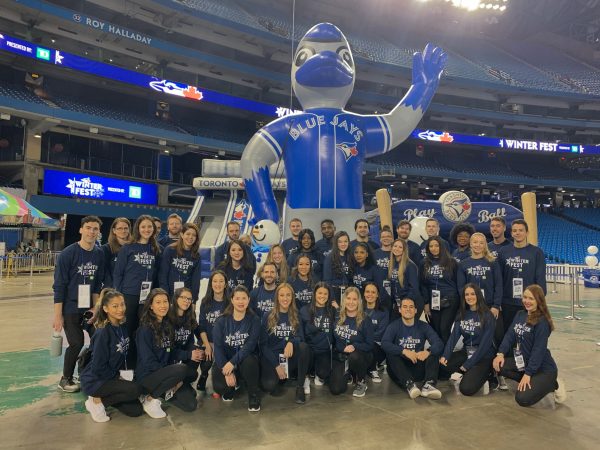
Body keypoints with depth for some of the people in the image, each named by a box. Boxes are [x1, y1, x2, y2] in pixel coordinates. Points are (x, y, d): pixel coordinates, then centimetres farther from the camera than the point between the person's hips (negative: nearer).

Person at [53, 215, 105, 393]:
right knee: (76, 343, -6)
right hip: (70, 308, -4)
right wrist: (58, 315, -14)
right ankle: (66, 379, 17)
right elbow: (59, 286, -13)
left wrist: (95, 308, 1)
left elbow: (97, 284, 5)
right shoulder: (68, 253, -13)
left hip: (89, 307, 5)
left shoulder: (99, 254, 0)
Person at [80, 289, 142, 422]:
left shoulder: (122, 327, 0)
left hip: (114, 376, 7)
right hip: (95, 380, -7)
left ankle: (104, 397, 15)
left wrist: (125, 373, -2)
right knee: (134, 390, -27)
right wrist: (119, 376, -12)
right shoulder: (103, 332, -23)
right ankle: (97, 401, -6)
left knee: (136, 410, -2)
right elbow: (98, 367, -21)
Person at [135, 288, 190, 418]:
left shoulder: (167, 326, 8)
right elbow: (148, 361, -18)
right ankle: (150, 399, -10)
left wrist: (174, 378, -4)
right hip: (146, 376, -6)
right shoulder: (145, 329, -14)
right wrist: (176, 376, -18)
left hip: (162, 372, 6)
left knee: (189, 402, -7)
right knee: (182, 369, -30)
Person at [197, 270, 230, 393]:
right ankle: (203, 379, 11)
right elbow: (201, 326, 3)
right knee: (205, 365, -23)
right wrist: (208, 345, -8)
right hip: (208, 343, 1)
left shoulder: (230, 302, -3)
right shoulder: (205, 302, 5)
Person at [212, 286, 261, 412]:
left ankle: (254, 396, -8)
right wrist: (227, 372, -23)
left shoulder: (254, 320, -5)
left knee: (249, 361, -35)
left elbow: (250, 345, -18)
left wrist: (232, 362, -30)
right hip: (224, 361, 1)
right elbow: (218, 347, -10)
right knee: (220, 387, -26)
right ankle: (230, 388, 14)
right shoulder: (221, 321, -3)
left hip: (245, 360, -1)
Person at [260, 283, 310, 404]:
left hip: (290, 357, 2)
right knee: (269, 386, -31)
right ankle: (282, 376, 6)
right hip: (272, 358, -2)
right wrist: (277, 365, -12)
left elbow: (300, 337, -6)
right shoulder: (268, 317, -2)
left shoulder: (296, 316, 5)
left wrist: (291, 343, -31)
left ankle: (300, 386, -15)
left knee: (303, 346, -30)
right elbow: (263, 344, -3)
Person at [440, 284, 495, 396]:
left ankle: (483, 376, 5)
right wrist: (445, 355, -23)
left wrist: (468, 365, -18)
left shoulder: (487, 316, -11)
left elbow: (485, 343, -16)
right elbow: (454, 336, -6)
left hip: (483, 356, -5)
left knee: (466, 388, -23)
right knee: (443, 363, -20)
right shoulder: (462, 315, 4)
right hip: (466, 353, 6)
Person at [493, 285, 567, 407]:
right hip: (523, 362, 7)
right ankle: (532, 382, 4)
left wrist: (528, 374, -23)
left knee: (523, 399, -20)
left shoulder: (542, 321, -18)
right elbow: (509, 336, 2)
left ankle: (553, 384, 5)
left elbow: (539, 350, -21)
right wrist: (501, 353, -14)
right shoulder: (519, 315, 4)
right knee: (498, 365, -14)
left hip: (543, 368, -7)